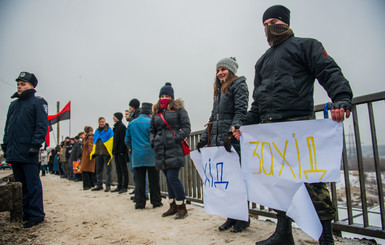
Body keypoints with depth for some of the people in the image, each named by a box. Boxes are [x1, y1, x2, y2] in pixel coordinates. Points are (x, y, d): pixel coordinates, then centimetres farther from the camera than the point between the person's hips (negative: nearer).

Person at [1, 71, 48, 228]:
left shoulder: (38, 102, 0)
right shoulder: (13, 104, 21)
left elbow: (42, 126, -9)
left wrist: (35, 145, -17)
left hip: (28, 152, -7)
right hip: (13, 153, 7)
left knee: (32, 184, -4)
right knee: (20, 184, 12)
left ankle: (36, 215, 3)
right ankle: (26, 212, 22)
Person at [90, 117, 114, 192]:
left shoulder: (109, 130, -2)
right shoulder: (96, 131, 16)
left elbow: (111, 142, -8)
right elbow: (94, 142, 20)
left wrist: (110, 152, -16)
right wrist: (94, 152, 11)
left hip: (106, 153, -6)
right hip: (98, 153, 6)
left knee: (108, 170, -2)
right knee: (98, 169, 11)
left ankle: (108, 185, 4)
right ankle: (99, 185, 21)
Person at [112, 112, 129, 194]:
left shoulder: (122, 126, -10)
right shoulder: (116, 126, 17)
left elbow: (122, 139, -17)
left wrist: (121, 151, -21)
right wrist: (114, 150, 16)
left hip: (121, 152, -9)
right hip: (117, 152, 9)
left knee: (123, 169, -4)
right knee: (118, 170, 12)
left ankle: (124, 187, 1)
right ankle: (119, 186, 19)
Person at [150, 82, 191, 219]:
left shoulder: (178, 109, 2)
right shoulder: (156, 112, 18)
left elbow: (186, 127, -4)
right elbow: (152, 129, 26)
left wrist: (176, 138, -15)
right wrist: (153, 141, 9)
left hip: (174, 150, -5)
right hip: (161, 151, 6)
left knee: (173, 177, -11)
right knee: (168, 178, 11)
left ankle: (182, 208, 2)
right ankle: (173, 206, 21)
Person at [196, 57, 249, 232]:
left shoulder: (239, 85, 3)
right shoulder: (219, 91, 25)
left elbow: (241, 112, -11)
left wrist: (231, 132, -24)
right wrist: (203, 139, 19)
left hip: (233, 141, -7)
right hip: (217, 142, 8)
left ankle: (242, 218, 10)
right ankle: (231, 217, 17)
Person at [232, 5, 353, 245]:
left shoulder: (304, 46, 10)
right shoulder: (263, 61, 27)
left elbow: (330, 73, -4)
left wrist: (342, 100, -22)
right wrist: (245, 124, 17)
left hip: (298, 125, -6)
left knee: (311, 178, -7)